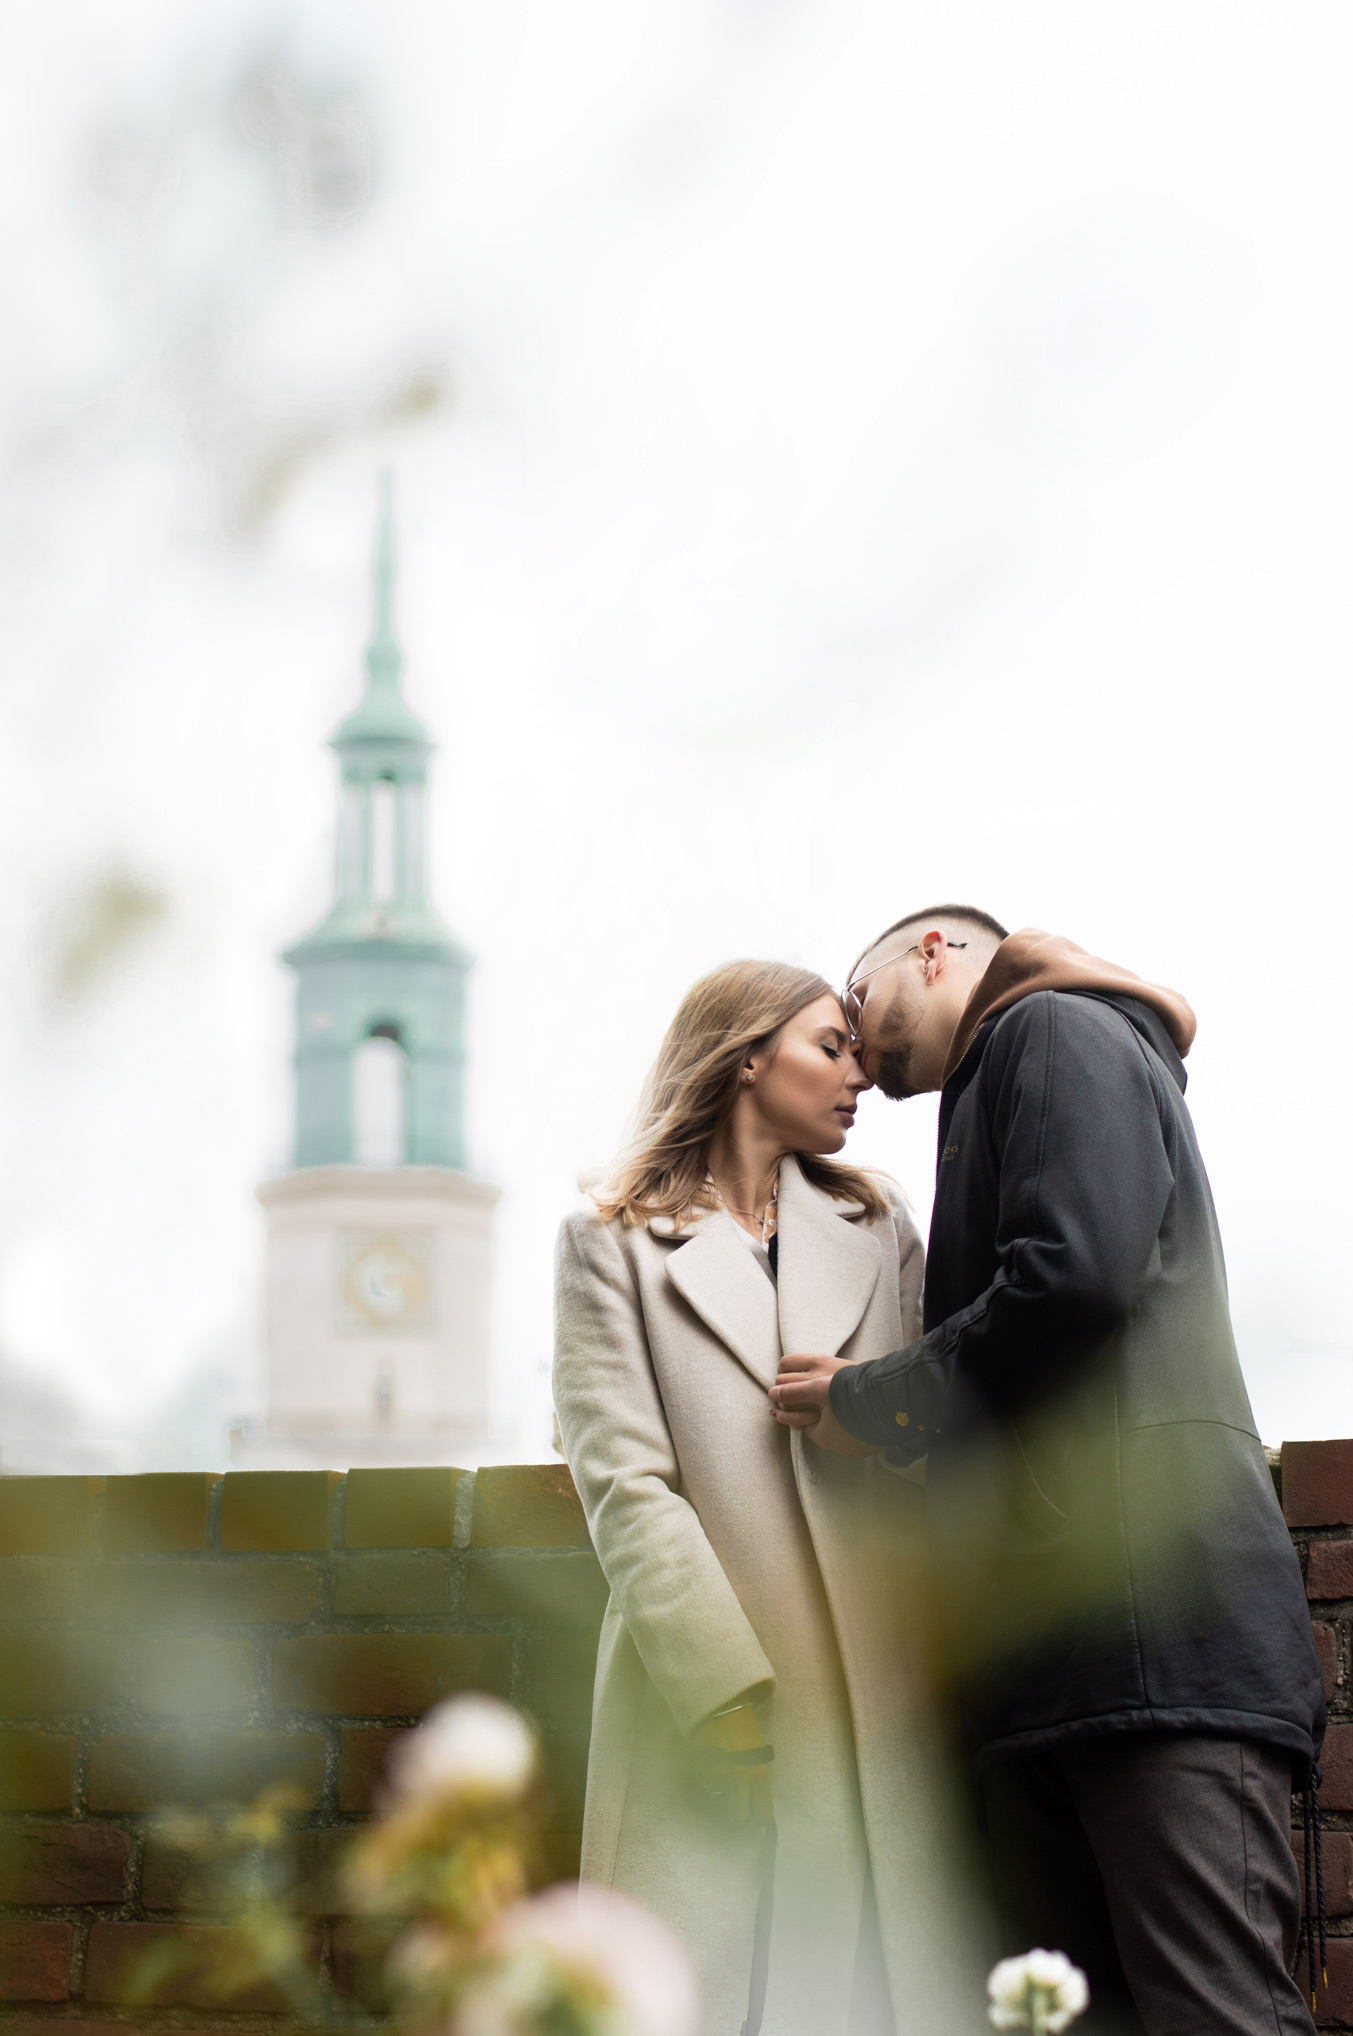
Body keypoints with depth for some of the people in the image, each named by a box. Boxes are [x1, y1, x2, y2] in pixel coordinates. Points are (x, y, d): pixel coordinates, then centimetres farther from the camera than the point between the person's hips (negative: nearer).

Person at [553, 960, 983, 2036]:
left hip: (882, 1693, 3)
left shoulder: (878, 1226, 20)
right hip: (709, 1695, -3)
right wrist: (724, 1691, -13)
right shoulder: (614, 1239, 7)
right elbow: (624, 1484, -3)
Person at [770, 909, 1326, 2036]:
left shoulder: (1058, 1033, 5)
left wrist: (865, 1400, -1)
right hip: (1040, 1667, 9)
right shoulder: (993, 1094, 32)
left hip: (1153, 1622, -9)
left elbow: (1075, 1279, -13)